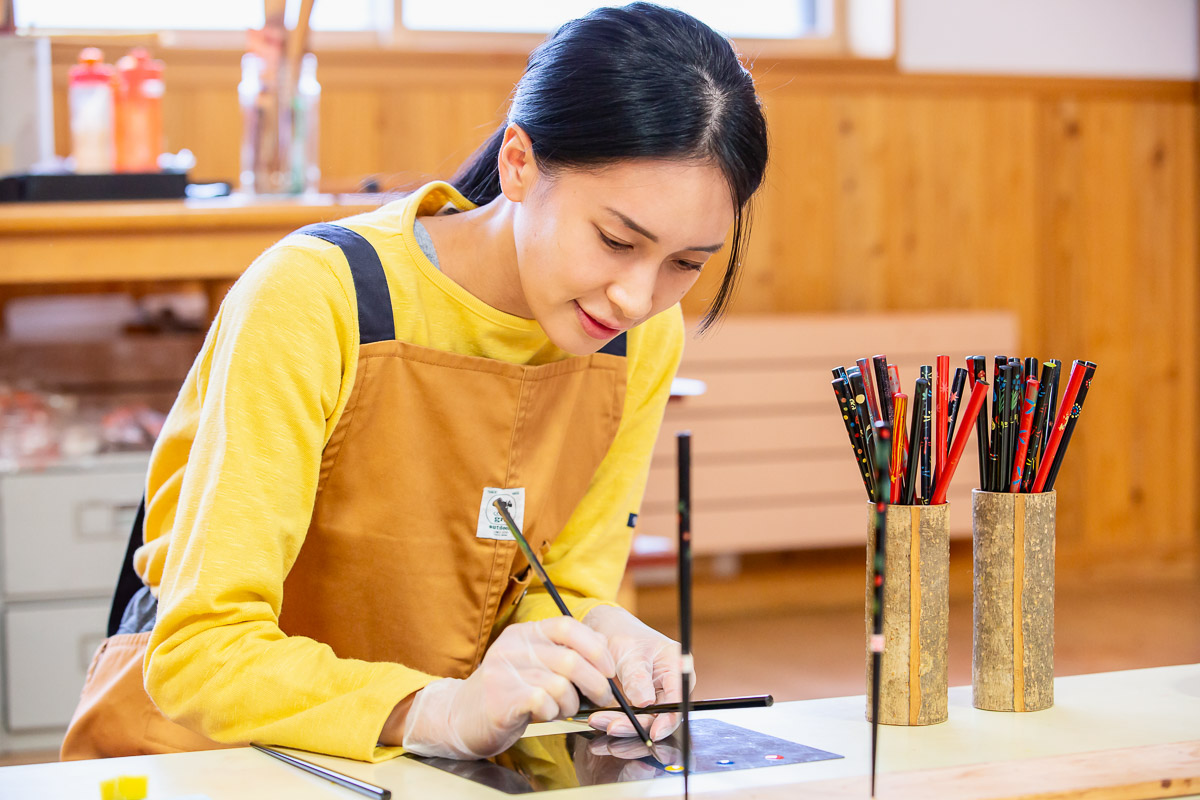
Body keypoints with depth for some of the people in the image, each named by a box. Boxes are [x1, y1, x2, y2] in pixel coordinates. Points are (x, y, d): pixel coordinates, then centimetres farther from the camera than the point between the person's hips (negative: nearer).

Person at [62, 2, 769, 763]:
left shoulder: (644, 339, -5)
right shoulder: (312, 302, -21)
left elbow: (566, 591, 3)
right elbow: (201, 652, -25)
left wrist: (597, 639, -21)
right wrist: (441, 712, -40)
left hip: (430, 759, 4)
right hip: (205, 742, -4)